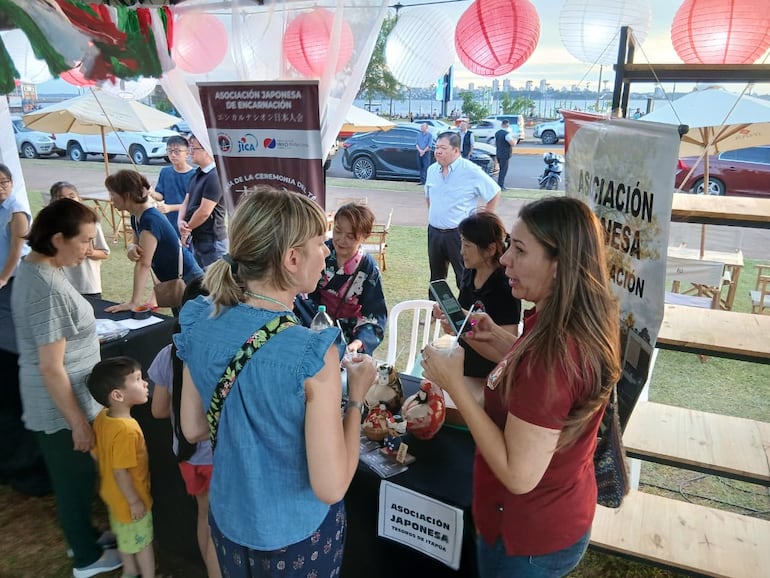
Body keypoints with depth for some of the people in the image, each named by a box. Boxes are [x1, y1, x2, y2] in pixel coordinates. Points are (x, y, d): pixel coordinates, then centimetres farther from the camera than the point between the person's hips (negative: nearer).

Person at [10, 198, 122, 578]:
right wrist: (78, 421, -19)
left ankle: (83, 535, 45)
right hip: (61, 407, -9)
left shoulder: (31, 268, 3)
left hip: (51, 403, 9)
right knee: (76, 479, 11)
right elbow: (51, 368, -26)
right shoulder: (48, 289, -28)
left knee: (72, 478, 25)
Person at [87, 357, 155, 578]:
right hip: (129, 498, -8)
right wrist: (135, 501, -19)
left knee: (125, 536, 28)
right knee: (143, 541, 14)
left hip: (113, 493, 8)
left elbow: (95, 453, 4)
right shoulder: (126, 430, -36)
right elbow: (120, 471, -30)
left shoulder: (102, 417, -9)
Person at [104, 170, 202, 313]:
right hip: (173, 283, 10)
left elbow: (144, 264, -31)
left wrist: (134, 302, -32)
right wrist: (132, 247, -18)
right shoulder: (137, 217, 1)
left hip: (188, 280, -10)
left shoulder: (150, 220, -27)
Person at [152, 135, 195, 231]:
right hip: (169, 225, 5)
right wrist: (151, 193, -15)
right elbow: (160, 196, 7)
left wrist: (170, 207, -22)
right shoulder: (165, 172, 6)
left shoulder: (194, 175, -12)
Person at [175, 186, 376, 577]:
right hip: (297, 533, -4)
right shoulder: (313, 354, -32)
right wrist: (356, 395, -15)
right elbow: (330, 486, -25)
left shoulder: (198, 321, -14)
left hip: (227, 518, 5)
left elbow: (193, 428, -1)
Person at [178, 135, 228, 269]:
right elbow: (186, 201, 14)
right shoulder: (197, 174, 12)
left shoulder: (214, 177, -18)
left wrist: (187, 229, -6)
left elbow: (204, 212, -20)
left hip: (212, 241, -9)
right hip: (198, 238, 9)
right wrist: (181, 221, -5)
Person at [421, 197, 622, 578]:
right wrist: (498, 340, -3)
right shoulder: (585, 326, -5)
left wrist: (454, 383, -27)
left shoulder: (553, 352, -35)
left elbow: (519, 475, -30)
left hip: (529, 536, -8)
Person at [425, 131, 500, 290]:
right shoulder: (432, 170, 5)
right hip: (434, 232, 6)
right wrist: (433, 215, 14)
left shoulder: (471, 171, -13)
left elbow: (495, 194, -5)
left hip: (459, 233, -6)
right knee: (436, 277, 17)